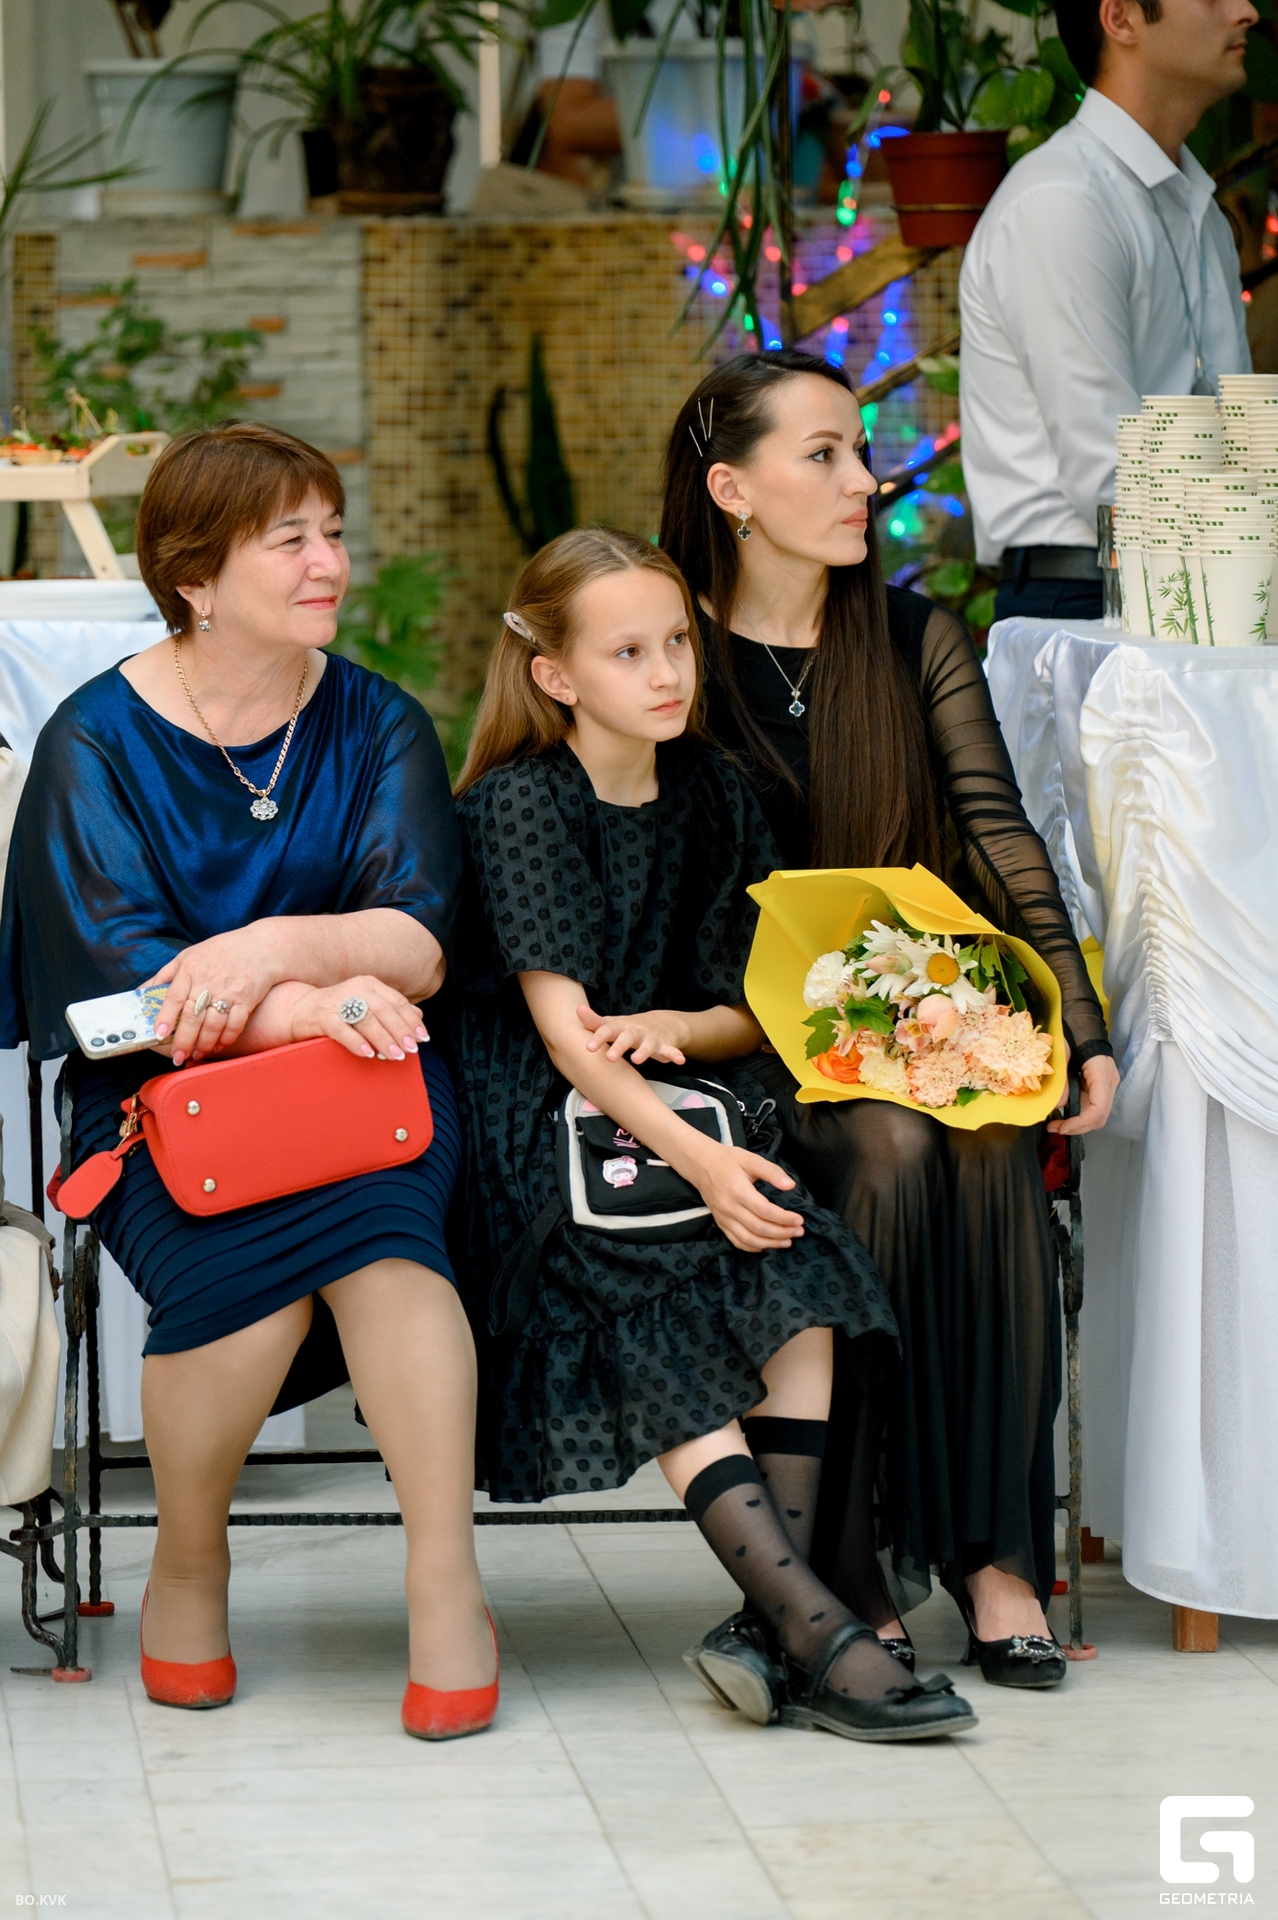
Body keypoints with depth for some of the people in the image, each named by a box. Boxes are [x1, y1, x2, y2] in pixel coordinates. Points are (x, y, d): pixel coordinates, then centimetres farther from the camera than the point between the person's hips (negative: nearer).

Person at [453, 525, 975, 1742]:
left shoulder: (711, 798, 12)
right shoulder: (517, 805, -6)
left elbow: (754, 1009, 15)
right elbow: (561, 1029, -14)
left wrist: (676, 1028, -9)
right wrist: (692, 1159, -26)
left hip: (678, 1095, 5)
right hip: (539, 1122, -5)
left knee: (798, 1270, -24)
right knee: (661, 1316, -30)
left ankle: (777, 1629, -30)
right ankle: (813, 1628, -37)